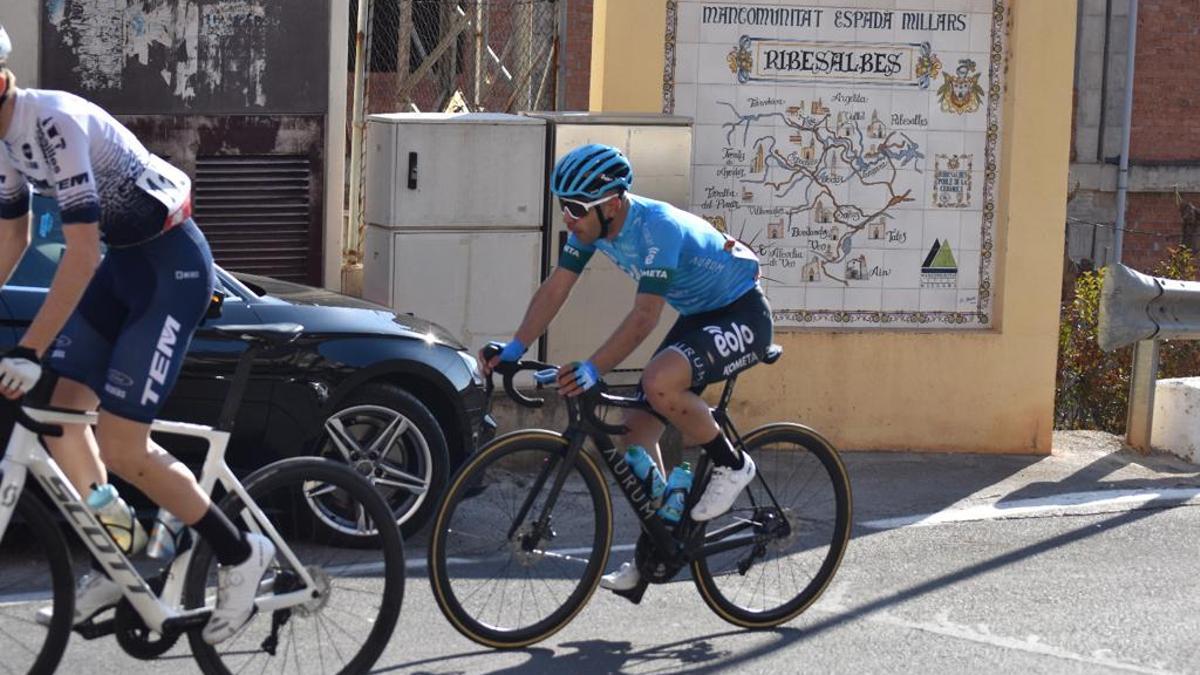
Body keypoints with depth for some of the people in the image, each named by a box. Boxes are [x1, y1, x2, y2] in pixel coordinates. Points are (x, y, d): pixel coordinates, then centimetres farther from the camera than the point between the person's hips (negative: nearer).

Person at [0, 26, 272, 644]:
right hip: (122, 261, 9)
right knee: (62, 415, 5)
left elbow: (80, 253, -31)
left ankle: (240, 555, 5)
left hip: (172, 265, -9)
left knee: (120, 446, -11)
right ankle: (111, 570, 17)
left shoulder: (53, 124, -27)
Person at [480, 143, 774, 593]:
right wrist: (515, 348, -15)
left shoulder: (658, 228, -31)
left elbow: (645, 315, -35)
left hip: (742, 316, -9)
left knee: (659, 383, -33)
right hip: (698, 316, 9)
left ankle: (731, 465, -9)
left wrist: (593, 370, -42)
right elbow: (555, 288, -4)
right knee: (637, 425, 2)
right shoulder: (592, 224, -6)